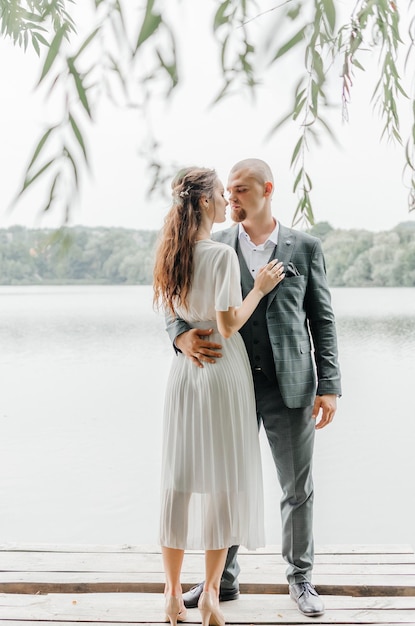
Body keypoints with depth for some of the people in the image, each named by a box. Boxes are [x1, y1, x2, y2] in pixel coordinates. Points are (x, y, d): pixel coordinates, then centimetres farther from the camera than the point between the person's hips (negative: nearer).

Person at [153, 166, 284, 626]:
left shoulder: (172, 253, 6)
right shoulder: (223, 255, -15)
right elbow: (228, 326, -16)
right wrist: (259, 288, -5)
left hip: (184, 370, 6)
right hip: (222, 369, -6)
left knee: (179, 479, 10)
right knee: (225, 480, 5)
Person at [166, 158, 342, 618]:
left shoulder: (305, 248, 2)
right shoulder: (213, 247, 4)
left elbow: (322, 321, 3)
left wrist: (328, 387, -4)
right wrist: (182, 336, -21)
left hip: (290, 386, -1)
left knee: (298, 490, 9)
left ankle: (300, 578, 29)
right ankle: (223, 580, 27)